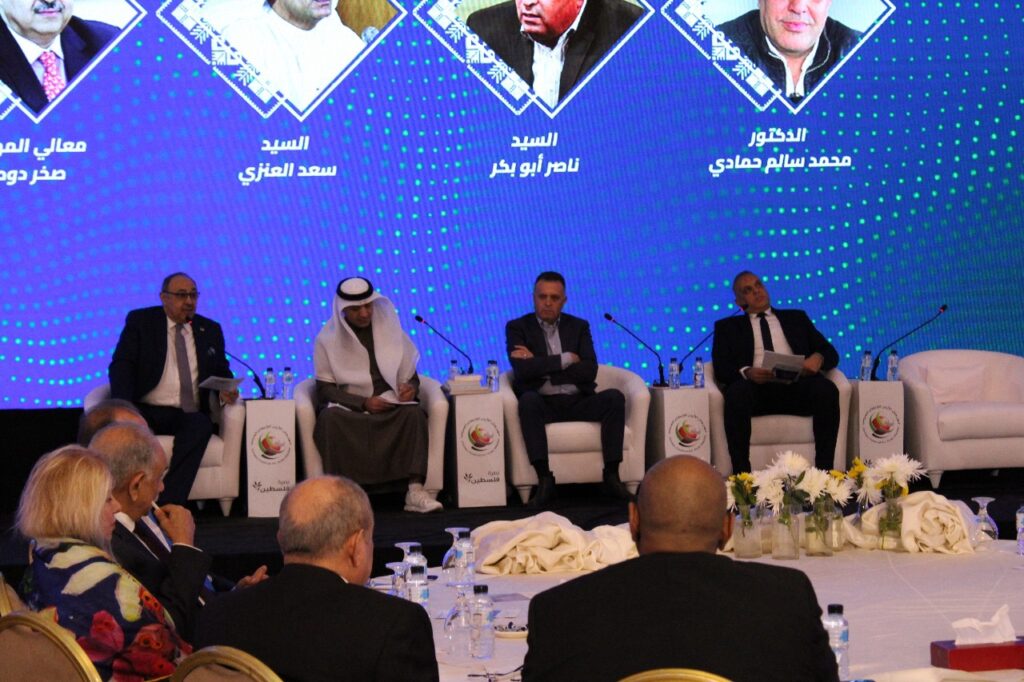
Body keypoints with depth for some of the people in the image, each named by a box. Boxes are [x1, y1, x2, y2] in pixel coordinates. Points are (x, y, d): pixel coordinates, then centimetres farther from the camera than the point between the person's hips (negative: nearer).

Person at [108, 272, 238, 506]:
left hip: (189, 415, 2)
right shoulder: (139, 321, 10)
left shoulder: (210, 330, 20)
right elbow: (121, 364, 0)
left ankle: (169, 505, -39)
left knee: (201, 425, -34)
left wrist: (226, 389, -3)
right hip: (147, 410, -2)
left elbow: (221, 371, 24)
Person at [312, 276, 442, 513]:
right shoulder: (327, 339, 2)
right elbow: (324, 389, -3)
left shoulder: (391, 331, 9)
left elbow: (411, 378, 11)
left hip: (389, 408, 2)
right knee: (330, 417, -35)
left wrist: (411, 388, -16)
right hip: (347, 408, -1)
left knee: (414, 413, -30)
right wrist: (364, 402, -17)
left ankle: (415, 491, -37)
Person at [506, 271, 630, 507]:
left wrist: (541, 366, -9)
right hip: (543, 403, -2)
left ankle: (611, 476, -23)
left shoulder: (579, 327, 13)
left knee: (614, 397, -24)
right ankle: (544, 478, -37)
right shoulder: (517, 327, 7)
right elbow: (522, 370, -12)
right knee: (528, 400, -36)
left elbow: (589, 371, -3)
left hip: (578, 402, 3)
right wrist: (565, 359, -7)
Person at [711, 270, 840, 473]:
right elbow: (721, 368, 8)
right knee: (737, 392, -37)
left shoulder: (796, 318, 30)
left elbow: (830, 353, 22)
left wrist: (818, 358, -5)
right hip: (757, 388, -2)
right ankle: (741, 473, -37)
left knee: (826, 389, -31)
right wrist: (746, 372, -15)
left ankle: (824, 469, -33)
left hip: (796, 386, 2)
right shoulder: (727, 327, 24)